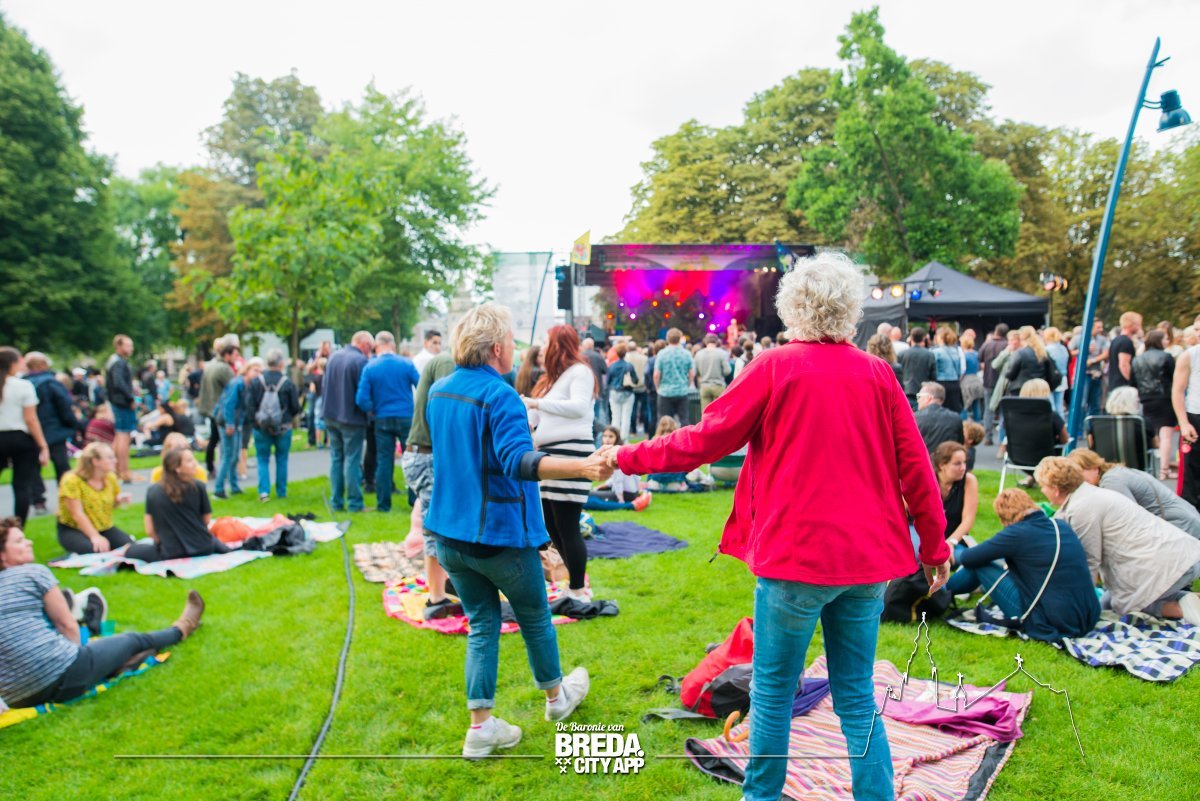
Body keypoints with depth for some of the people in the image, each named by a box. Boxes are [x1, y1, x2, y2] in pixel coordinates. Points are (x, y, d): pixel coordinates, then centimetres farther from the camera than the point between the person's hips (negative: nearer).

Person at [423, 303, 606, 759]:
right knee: (535, 618, 17)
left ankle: (481, 726, 15)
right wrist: (584, 468, -47)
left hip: (450, 531, 6)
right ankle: (556, 695, 38)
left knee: (481, 624, 16)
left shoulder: (439, 391, 4)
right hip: (499, 533, -6)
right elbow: (518, 461, -35)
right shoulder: (499, 396, -20)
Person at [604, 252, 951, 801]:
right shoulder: (876, 373, 1)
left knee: (773, 690, 14)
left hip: (796, 554, -4)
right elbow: (914, 467, 4)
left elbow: (707, 440, -7)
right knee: (857, 696, 16)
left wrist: (629, 458, 5)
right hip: (867, 555, 4)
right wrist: (935, 546, 16)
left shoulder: (775, 368, -9)